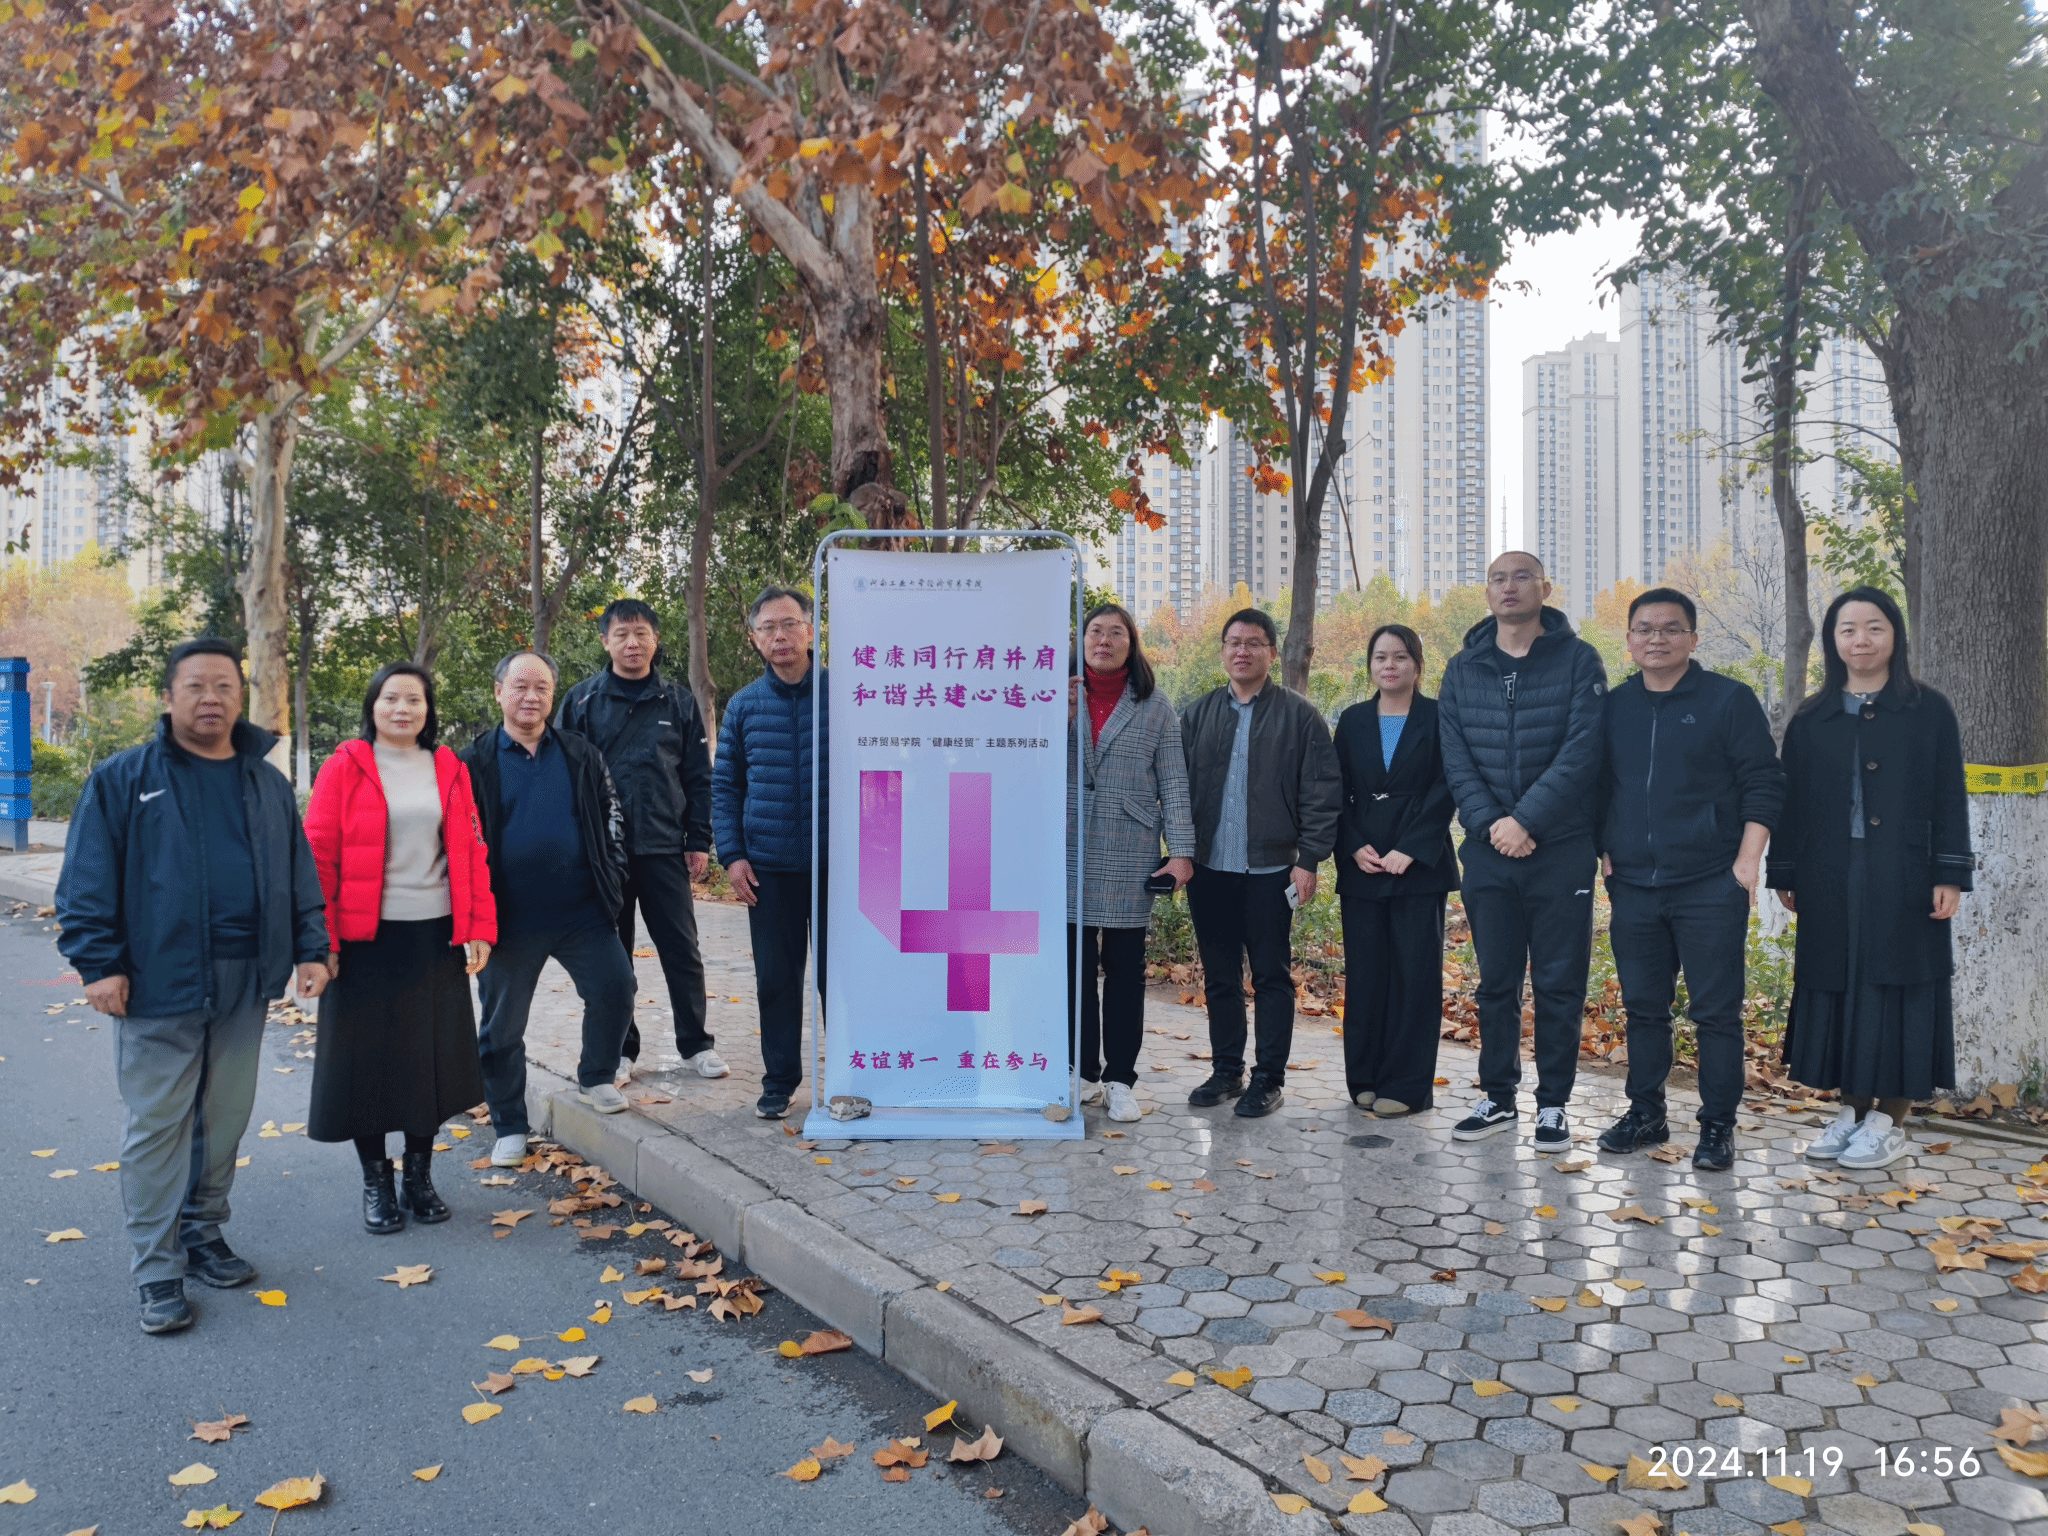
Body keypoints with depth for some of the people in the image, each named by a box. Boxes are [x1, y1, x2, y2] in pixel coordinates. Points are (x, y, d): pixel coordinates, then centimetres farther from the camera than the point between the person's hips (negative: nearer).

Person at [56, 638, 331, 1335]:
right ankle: (159, 1271, 11)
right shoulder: (123, 779, -2)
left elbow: (299, 877, 14)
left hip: (244, 986, 4)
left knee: (226, 1118, 14)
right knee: (157, 1125, 2)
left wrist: (311, 950, 7)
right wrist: (98, 962, -10)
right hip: (158, 984, -4)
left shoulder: (268, 784, 11)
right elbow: (88, 879, -4)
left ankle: (203, 1233, 31)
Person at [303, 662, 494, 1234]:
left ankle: (420, 1175, 25)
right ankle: (376, 1181, 22)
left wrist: (479, 928, 0)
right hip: (365, 941, -2)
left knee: (432, 1057, 9)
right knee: (368, 1059, 6)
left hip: (436, 937, 3)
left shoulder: (449, 769, 6)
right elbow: (319, 856, -5)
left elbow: (471, 852, 7)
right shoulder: (344, 767, -2)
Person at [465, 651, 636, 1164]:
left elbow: (610, 813, 15)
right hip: (509, 920, -1)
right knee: (502, 1024, 6)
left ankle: (595, 1079, 23)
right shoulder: (474, 763, 2)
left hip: (582, 912, 2)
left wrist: (612, 873, 6)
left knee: (615, 988, -3)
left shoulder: (581, 756, 8)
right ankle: (509, 1127, 21)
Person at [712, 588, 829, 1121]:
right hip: (769, 867, 2)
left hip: (836, 861, -2)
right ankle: (779, 1081, 23)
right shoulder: (743, 706, 6)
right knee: (775, 978, 9)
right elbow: (725, 786, 10)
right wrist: (732, 855, 0)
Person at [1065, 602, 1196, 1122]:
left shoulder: (1155, 707, 7)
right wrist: (1060, 721, -9)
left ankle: (1120, 1079, 11)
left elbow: (1173, 783, 3)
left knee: (1125, 970, 3)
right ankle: (1085, 1074, 16)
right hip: (1069, 852, 1)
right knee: (1075, 967, 4)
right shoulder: (1059, 698, 9)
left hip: (1129, 857, -1)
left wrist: (1181, 850, -6)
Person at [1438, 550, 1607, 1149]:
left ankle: (1553, 1105, 17)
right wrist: (1489, 821, -12)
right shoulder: (1463, 669, 7)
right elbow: (1455, 757, 2)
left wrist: (1526, 819, -18)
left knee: (1559, 985, 5)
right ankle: (1497, 1097, 23)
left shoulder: (1577, 660, -2)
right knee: (1496, 982, 11)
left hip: (1561, 848, -3)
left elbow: (1581, 751, -12)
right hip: (1488, 850, 3)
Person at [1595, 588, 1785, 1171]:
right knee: (1643, 1007, 12)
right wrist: (1603, 851, 8)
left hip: (1710, 887, -4)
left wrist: (1747, 860, -11)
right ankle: (1645, 1113, 23)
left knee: (1716, 1011, 0)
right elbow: (1598, 788, 18)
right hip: (1632, 887, 4)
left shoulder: (1730, 700, -2)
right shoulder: (1613, 706, 11)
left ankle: (1717, 1127, 10)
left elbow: (1764, 784, -4)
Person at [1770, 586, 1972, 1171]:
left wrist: (1949, 874, -6)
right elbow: (1792, 802, 9)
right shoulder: (1811, 720, 9)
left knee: (1896, 988, 0)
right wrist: (1785, 874, 6)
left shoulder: (1928, 711, 3)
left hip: (1903, 881, -3)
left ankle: (1890, 1122, 9)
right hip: (1831, 882, 3)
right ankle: (1852, 1110, 18)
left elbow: (1948, 799, 0)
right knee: (1836, 989, 6)